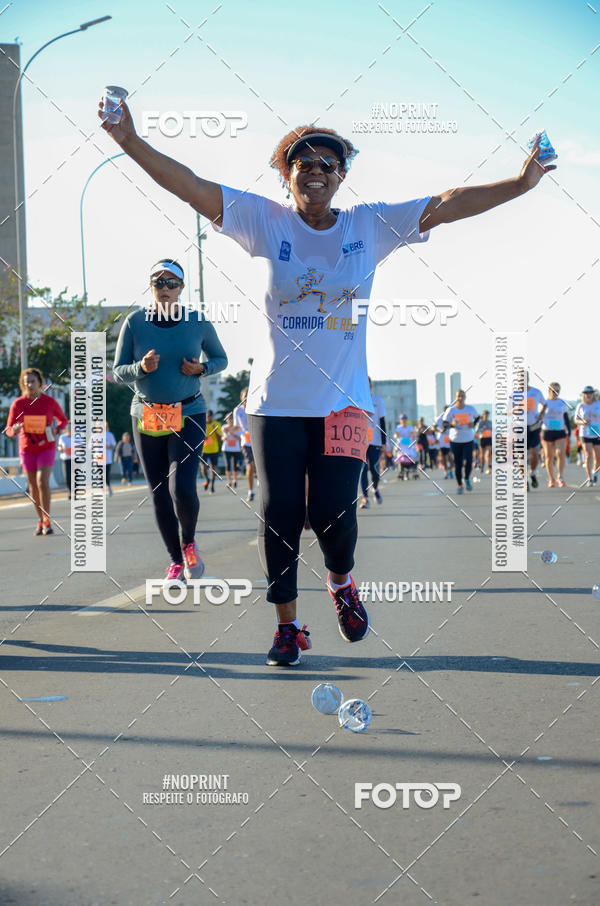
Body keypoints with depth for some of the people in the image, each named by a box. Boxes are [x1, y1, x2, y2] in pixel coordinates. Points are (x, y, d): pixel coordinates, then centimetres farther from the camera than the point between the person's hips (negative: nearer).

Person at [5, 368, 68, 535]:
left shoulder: (50, 402, -10)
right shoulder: (17, 404, -9)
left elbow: (63, 420, 7)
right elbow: (9, 431, -7)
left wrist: (56, 430, -14)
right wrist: (14, 430, -31)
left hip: (47, 448, -2)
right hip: (27, 449, 2)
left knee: (43, 482, -19)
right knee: (33, 486, 9)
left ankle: (47, 521, -10)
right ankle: (40, 520, 27)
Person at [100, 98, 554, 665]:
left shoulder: (371, 226, 4)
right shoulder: (265, 221, 0)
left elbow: (446, 204, -1)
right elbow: (192, 188, -9)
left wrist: (520, 184, -9)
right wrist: (130, 143, -20)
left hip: (344, 399, 0)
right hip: (276, 400, 0)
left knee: (332, 511, -8)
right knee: (279, 512, 0)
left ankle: (341, 582, 26)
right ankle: (287, 627, 17)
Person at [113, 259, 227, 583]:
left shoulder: (198, 322, -4)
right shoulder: (135, 322, -3)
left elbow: (220, 358, 11)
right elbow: (118, 371, 1)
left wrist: (201, 368, -11)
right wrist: (141, 368, -20)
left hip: (189, 415, -1)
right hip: (146, 418, 2)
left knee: (182, 489, -17)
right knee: (159, 495, 4)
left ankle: (189, 542, 13)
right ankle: (177, 561, 22)